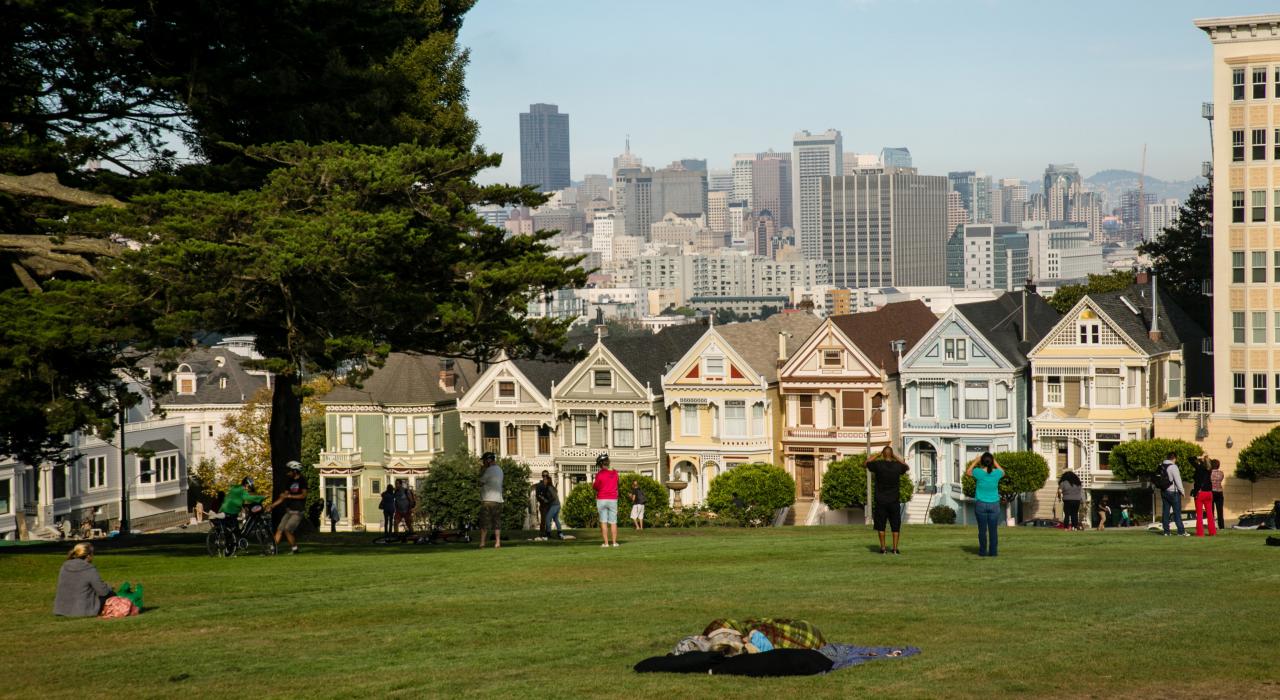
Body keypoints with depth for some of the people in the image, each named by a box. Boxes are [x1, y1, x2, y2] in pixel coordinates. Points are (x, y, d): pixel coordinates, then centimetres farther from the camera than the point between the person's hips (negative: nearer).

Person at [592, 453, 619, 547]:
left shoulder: (600, 474, -11)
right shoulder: (615, 473, 4)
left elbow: (596, 487, -9)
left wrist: (593, 485, 14)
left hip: (602, 500, -3)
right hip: (613, 500, 3)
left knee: (603, 522, 1)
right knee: (613, 522, 7)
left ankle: (606, 542, -3)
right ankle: (614, 542, 4)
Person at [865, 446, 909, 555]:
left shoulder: (878, 464, -9)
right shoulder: (897, 466, -3)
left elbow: (867, 463, 11)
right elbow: (906, 466, 21)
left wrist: (878, 455, 13)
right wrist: (896, 457, 20)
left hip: (880, 501, -1)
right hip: (894, 501, 1)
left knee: (881, 526, 7)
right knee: (895, 526, 7)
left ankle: (882, 547, 5)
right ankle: (895, 548, 4)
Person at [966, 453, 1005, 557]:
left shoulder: (978, 472, -12)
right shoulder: (997, 473, -7)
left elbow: (968, 472, 11)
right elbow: (1003, 472, 19)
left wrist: (975, 461, 20)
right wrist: (995, 462, 23)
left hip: (981, 504, -1)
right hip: (994, 505, 1)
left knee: (982, 530, 5)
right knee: (993, 530, 5)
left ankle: (983, 551, 7)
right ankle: (993, 551, 5)